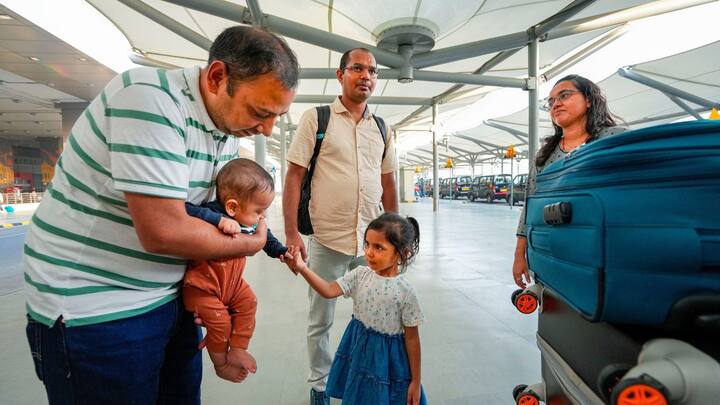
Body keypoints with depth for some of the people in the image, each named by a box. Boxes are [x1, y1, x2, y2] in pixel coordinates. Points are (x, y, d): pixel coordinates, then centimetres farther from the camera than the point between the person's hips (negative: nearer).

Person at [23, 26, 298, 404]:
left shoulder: (230, 122, 1)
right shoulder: (150, 99, -24)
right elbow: (162, 232, -28)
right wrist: (249, 243, -14)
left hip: (171, 297, 7)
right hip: (92, 307, -7)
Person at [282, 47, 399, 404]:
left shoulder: (381, 128, 10)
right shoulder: (316, 118, -2)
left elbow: (388, 184, 14)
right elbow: (293, 176, -5)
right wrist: (291, 232, -11)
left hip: (372, 241, 4)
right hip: (327, 240, -3)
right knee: (320, 321, 12)